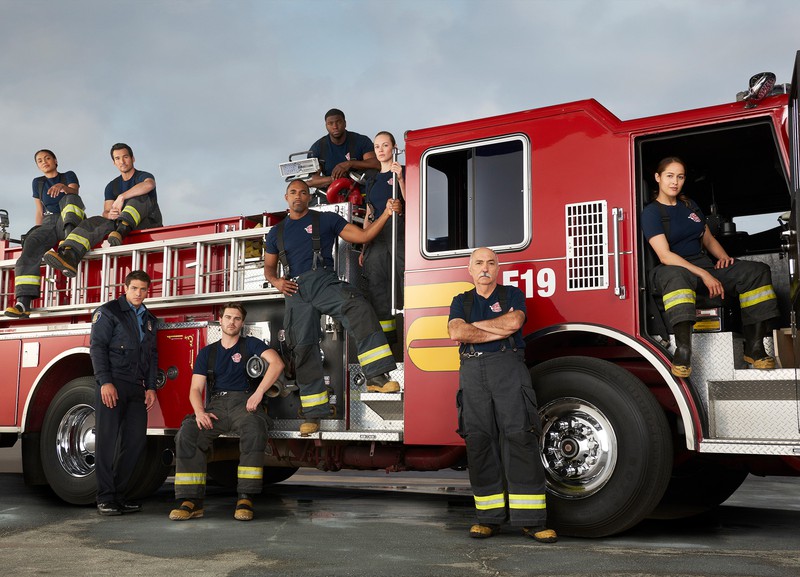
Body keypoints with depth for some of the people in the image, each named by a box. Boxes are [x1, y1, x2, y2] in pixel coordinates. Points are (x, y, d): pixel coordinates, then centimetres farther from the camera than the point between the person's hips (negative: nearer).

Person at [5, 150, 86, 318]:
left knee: (68, 198, -31)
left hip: (70, 220, -2)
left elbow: (74, 191, -9)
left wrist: (62, 186, -31)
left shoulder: (68, 176, 14)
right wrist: (38, 232, 8)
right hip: (49, 223, 2)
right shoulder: (38, 182, 24)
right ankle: (23, 302, -47)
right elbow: (39, 211, 22)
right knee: (32, 242, -30)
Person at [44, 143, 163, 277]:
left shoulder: (143, 176, 3)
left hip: (149, 223, -4)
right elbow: (105, 212, 8)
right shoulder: (112, 186, 20)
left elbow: (149, 185, -25)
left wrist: (122, 197, -29)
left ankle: (121, 231, -49)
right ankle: (69, 256, -47)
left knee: (140, 196, -28)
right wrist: (110, 214, -19)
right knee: (93, 222, -20)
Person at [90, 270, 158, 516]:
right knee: (107, 438, -6)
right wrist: (105, 382, -16)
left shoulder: (149, 319, 19)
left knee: (136, 439, 2)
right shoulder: (109, 312, 1)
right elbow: (97, 347, -7)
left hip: (136, 387, 6)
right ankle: (105, 497, -2)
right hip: (113, 384, -6)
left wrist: (151, 387, 9)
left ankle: (118, 493, 11)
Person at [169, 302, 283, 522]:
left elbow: (277, 363, -7)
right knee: (187, 433, -27)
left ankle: (246, 498, -36)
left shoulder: (250, 344, 11)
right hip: (216, 405, 3)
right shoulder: (207, 353, 19)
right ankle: (191, 501, -27)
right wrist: (199, 411, -13)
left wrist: (258, 393, -18)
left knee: (254, 429, -38)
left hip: (244, 403, -3)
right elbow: (195, 389, 10)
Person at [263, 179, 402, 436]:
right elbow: (269, 266, 27)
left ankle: (376, 376, -40)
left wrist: (387, 213, -4)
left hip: (323, 281, -3)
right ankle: (313, 415, 7)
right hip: (295, 291, 3)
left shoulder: (326, 219, 12)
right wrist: (276, 281, 4)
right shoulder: (277, 232, 20)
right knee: (303, 350, -1)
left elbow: (362, 235, 8)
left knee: (358, 308, -34)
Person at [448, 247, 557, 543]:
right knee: (479, 441, -2)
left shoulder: (512, 295, 13)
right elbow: (456, 332, -2)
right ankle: (489, 518, 4)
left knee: (519, 437, -10)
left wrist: (474, 324, 0)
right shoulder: (461, 301, 18)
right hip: (472, 372, 2)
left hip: (508, 369, -2)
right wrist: (499, 332, -4)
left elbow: (513, 322, -8)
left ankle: (531, 520, -10)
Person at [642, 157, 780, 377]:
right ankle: (683, 350, -50)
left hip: (703, 265, 7)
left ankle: (754, 347, -17)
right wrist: (704, 275, -24)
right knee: (677, 276, -45)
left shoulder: (691, 206, 18)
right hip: (671, 269, -7)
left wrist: (723, 256, -1)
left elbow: (708, 239, 24)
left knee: (757, 271, -16)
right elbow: (665, 255, -16)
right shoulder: (651, 212, -5)